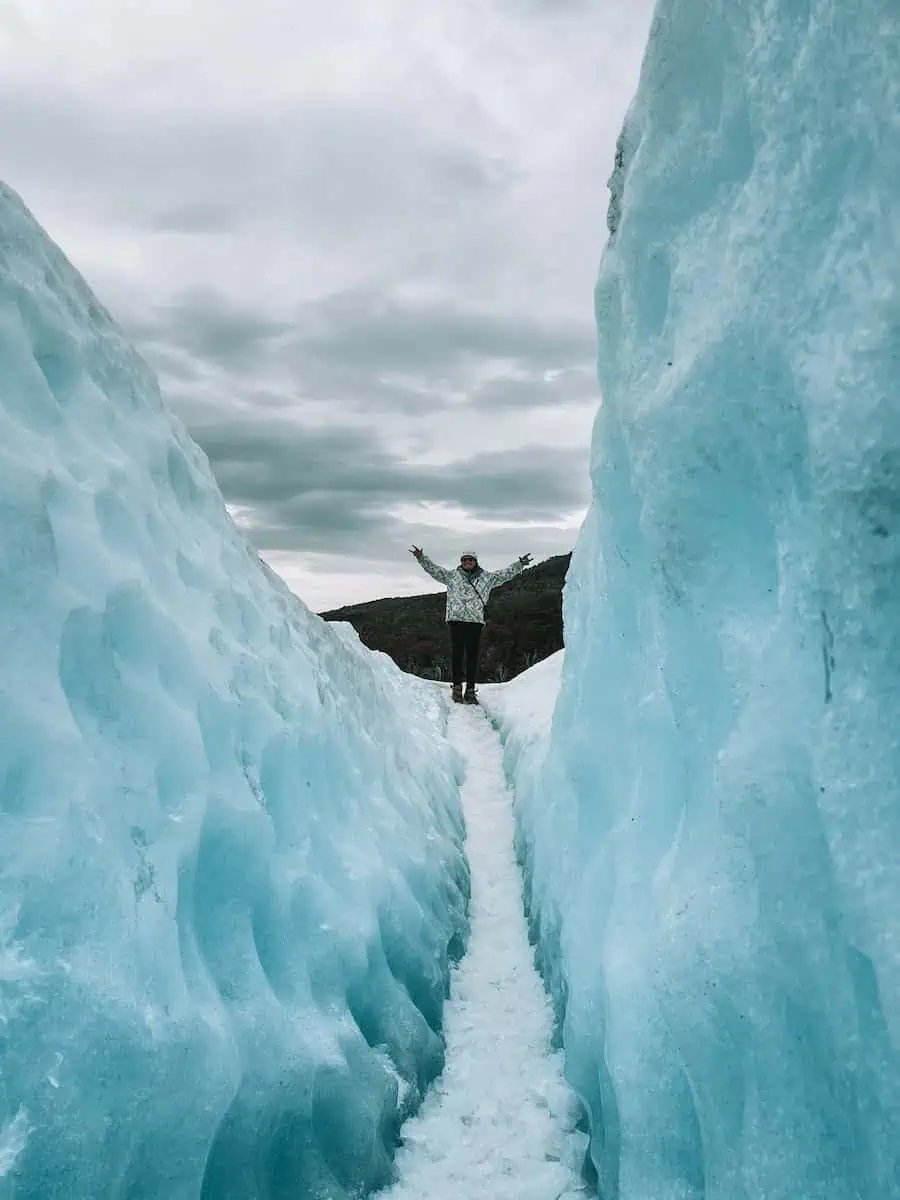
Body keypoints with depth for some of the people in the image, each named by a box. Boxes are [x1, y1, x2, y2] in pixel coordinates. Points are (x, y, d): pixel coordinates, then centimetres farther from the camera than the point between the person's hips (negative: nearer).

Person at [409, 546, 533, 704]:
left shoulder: (486, 578, 16)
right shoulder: (451, 576, 12)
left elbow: (505, 574, 17)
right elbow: (433, 569, 9)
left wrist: (520, 565, 11)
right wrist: (421, 558, -2)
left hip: (476, 620, 1)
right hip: (455, 619, -1)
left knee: (472, 656, 1)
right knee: (457, 654, -3)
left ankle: (470, 690, 5)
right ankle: (457, 687, 5)